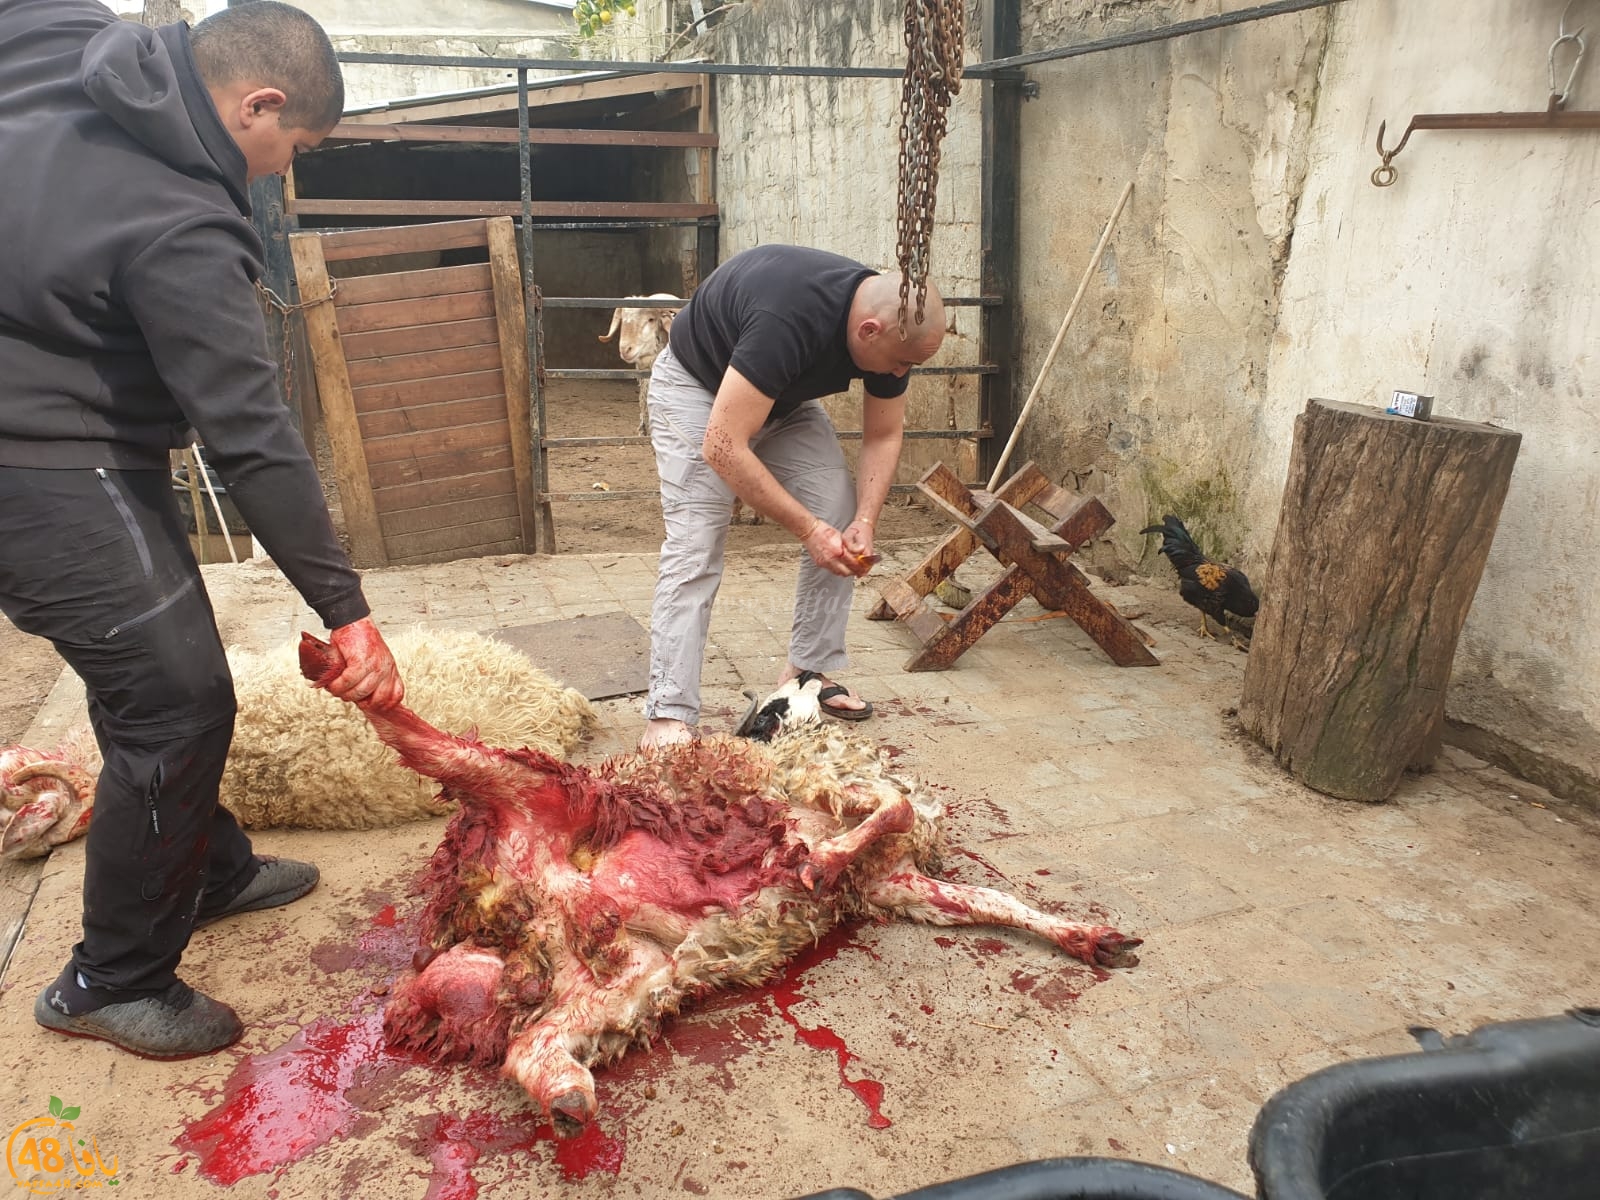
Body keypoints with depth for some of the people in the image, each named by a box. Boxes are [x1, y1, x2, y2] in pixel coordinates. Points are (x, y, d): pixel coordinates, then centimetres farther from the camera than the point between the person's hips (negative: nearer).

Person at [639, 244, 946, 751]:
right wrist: (807, 528, -36)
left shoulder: (890, 327, -19)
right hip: (696, 387, -7)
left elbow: (883, 437, -5)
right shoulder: (786, 320, -41)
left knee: (842, 527, -4)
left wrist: (865, 522, -20)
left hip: (785, 396, 7)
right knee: (694, 548, -17)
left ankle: (811, 671, 9)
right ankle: (668, 714, -15)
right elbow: (722, 447, -40)